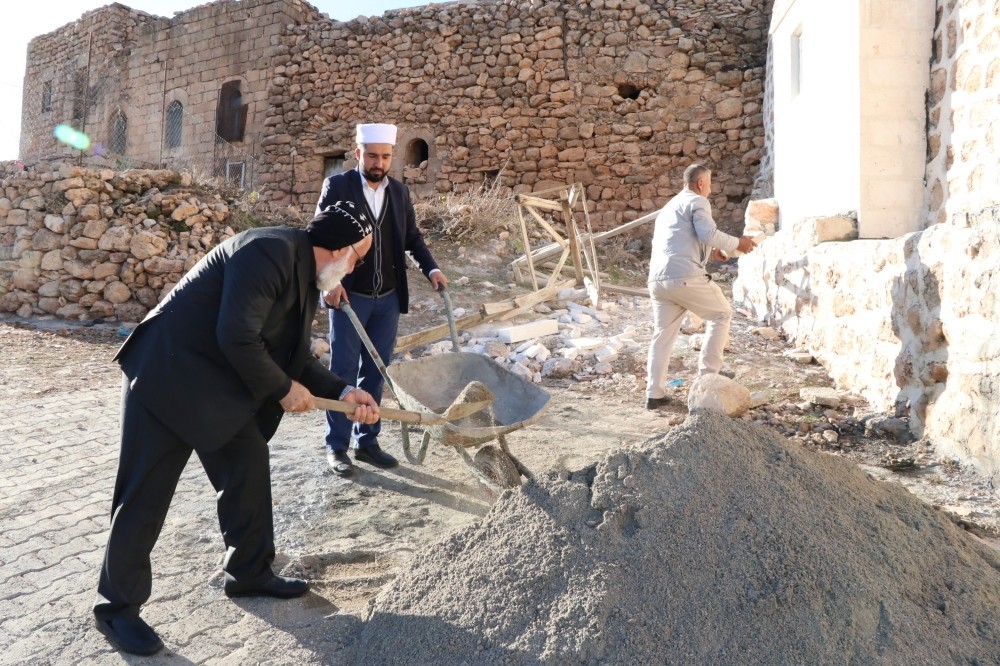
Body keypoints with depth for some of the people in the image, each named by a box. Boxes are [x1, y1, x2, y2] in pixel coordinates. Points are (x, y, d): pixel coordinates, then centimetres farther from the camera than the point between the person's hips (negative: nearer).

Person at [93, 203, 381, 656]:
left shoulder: (306, 279, 8)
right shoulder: (271, 251, -23)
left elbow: (294, 355, 11)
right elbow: (237, 337, -30)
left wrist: (342, 392, -1)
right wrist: (282, 390, -17)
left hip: (222, 386, 10)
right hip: (168, 376, -10)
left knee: (250, 471, 13)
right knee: (145, 495, 1)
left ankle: (249, 573, 29)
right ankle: (116, 607, 17)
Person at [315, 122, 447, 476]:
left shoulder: (399, 191, 8)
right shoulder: (337, 186, -5)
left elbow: (412, 236, 14)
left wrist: (431, 268, -1)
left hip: (388, 297, 4)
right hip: (349, 294, -4)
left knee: (375, 370, 9)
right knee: (343, 369, 2)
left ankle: (367, 440, 19)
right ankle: (337, 446, 11)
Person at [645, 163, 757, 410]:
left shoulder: (670, 206, 31)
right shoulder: (697, 202, 3)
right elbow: (709, 234, -12)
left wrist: (710, 253, 36)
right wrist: (737, 243, 2)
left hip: (658, 279, 8)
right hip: (685, 277, -8)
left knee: (663, 335, 11)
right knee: (721, 315, 13)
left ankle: (654, 394, 6)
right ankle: (708, 373, 11)